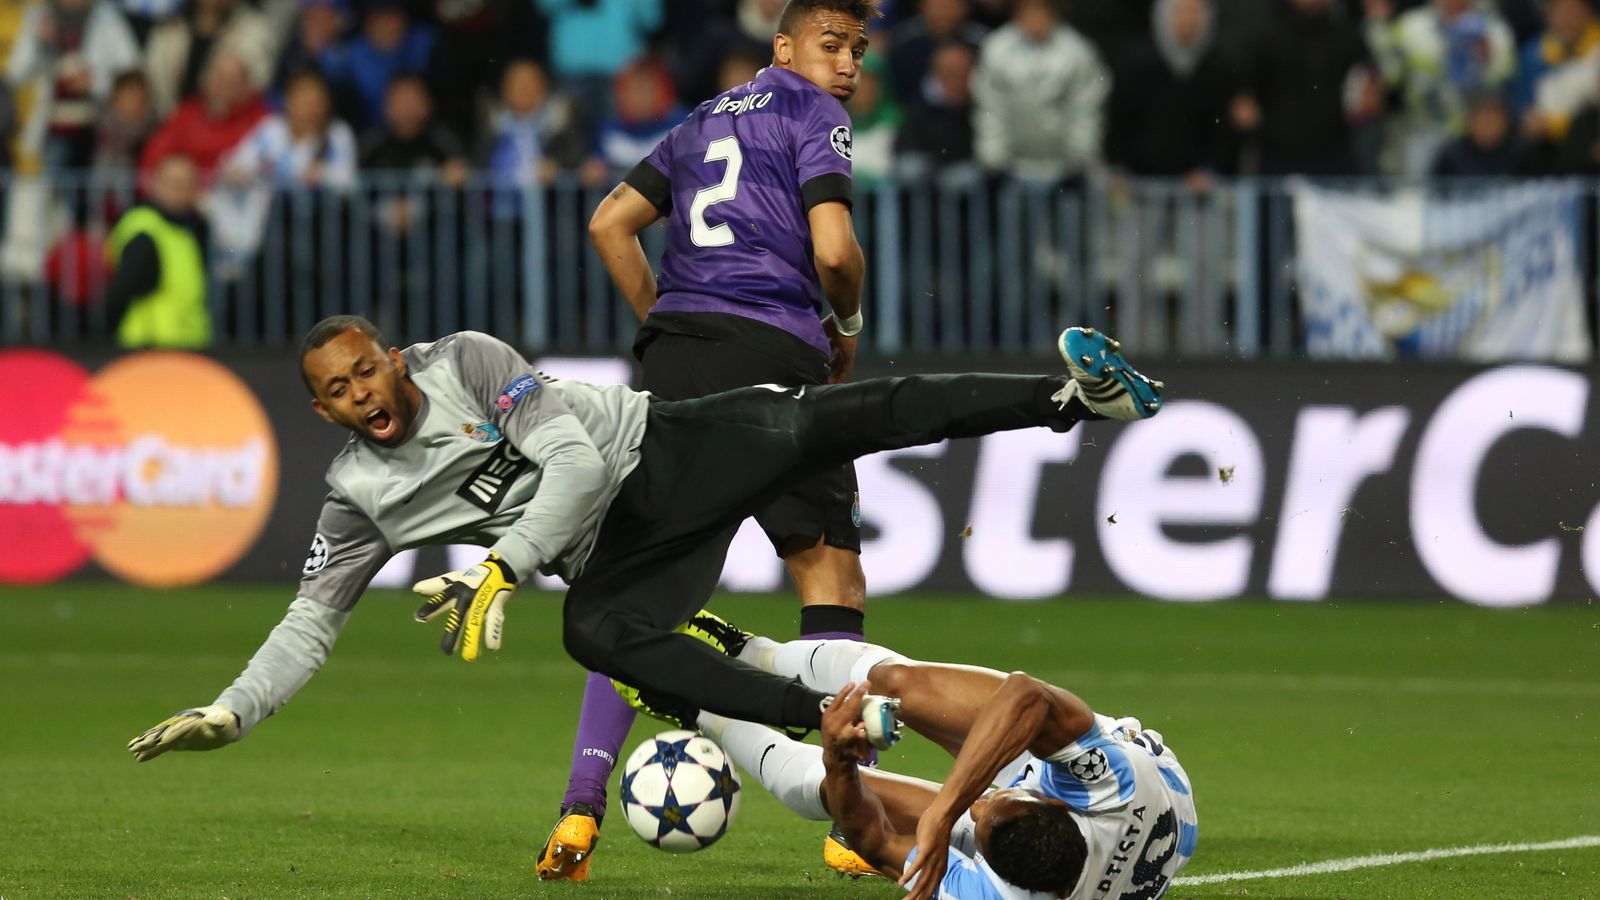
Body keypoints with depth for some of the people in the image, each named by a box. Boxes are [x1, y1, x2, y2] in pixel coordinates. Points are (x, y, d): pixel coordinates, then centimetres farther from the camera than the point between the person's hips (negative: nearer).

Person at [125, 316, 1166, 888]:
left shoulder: (467, 362, -11)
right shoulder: (361, 499, 3)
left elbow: (576, 463, -17)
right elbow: (313, 618, 7)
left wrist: (497, 568, -25)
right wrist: (228, 714, -5)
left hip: (669, 452, -3)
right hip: (611, 552, 3)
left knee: (844, 420, -20)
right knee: (595, 634, -31)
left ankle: (1067, 394, -18)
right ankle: (823, 717, -32)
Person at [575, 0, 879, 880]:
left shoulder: (705, 121, 24)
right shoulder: (810, 115, 4)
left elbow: (610, 222, 19)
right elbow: (834, 250, -8)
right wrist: (847, 323, 12)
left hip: (674, 353, 5)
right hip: (772, 354, -5)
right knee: (831, 576, 5)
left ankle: (579, 812, -5)